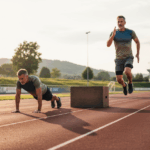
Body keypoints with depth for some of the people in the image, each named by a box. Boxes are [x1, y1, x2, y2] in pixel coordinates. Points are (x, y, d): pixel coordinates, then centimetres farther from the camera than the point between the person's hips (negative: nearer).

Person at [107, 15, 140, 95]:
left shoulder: (130, 32, -6)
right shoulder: (113, 33, -5)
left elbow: (137, 42, 11)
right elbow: (108, 45, -18)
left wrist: (138, 54, 4)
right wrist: (113, 35, -33)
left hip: (128, 58, -2)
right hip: (119, 59, 2)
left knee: (127, 72, -32)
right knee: (119, 80, -6)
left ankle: (130, 83, 4)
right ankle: (124, 85, 34)